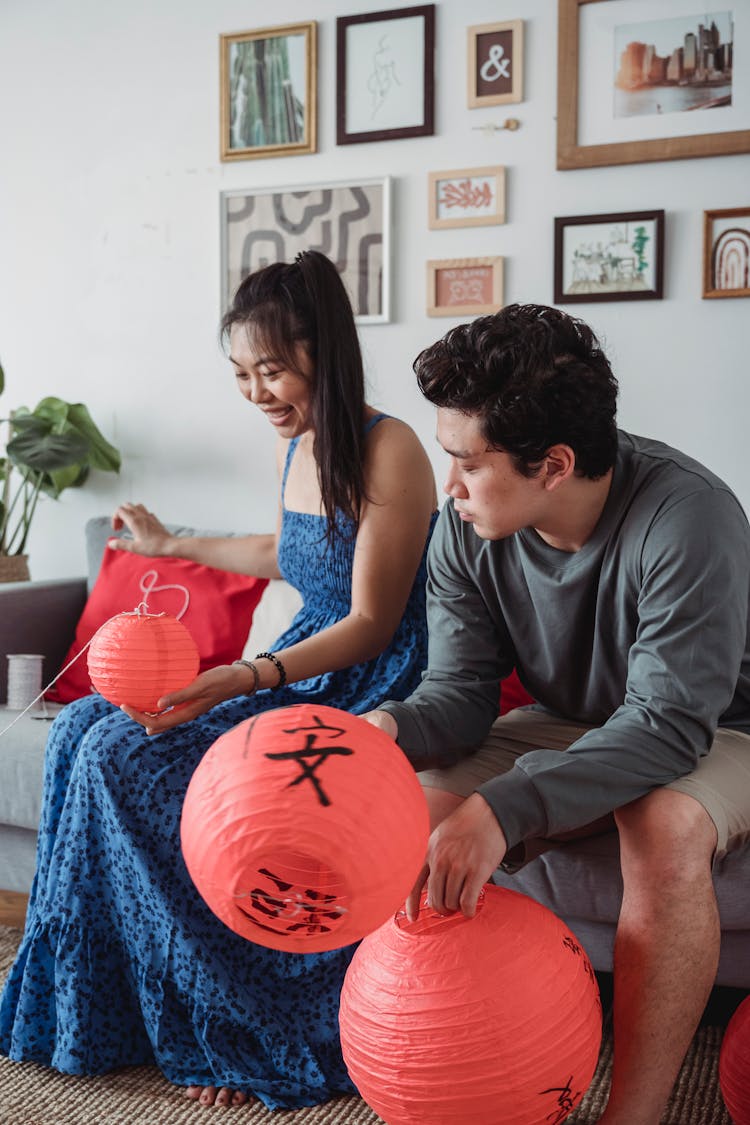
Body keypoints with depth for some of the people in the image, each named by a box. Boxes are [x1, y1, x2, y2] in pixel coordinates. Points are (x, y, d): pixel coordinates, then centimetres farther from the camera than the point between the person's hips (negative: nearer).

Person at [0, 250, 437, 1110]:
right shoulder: (292, 442, 8)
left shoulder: (388, 451, -17)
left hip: (370, 691, -9)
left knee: (129, 756, -19)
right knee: (84, 731, -3)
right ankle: (90, 1000, 9)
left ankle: (241, 1033, -4)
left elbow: (371, 623, -19)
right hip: (302, 671, 9)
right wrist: (171, 545, 34)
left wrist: (245, 678, -31)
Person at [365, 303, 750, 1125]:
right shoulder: (464, 531, -13)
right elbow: (462, 688, -9)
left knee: (665, 828, -37)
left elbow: (669, 723, -33)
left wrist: (502, 809, -44)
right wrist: (395, 728, -34)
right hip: (569, 730, 5)